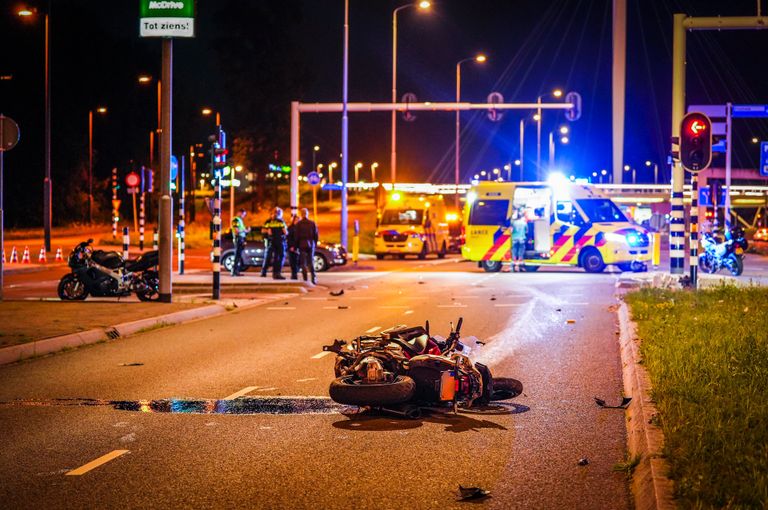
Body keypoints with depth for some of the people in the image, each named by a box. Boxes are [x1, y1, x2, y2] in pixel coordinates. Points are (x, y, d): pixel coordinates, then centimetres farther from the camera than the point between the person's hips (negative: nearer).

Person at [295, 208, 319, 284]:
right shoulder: (313, 223, 2)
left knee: (303, 263, 2)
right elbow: (316, 235, 5)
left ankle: (305, 279, -3)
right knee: (311, 262, 9)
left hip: (302, 244, -3)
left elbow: (297, 236, -6)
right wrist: (315, 244, 14)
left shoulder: (299, 224, -6)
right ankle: (313, 278, -4)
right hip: (311, 244, 3)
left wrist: (296, 245, 2)